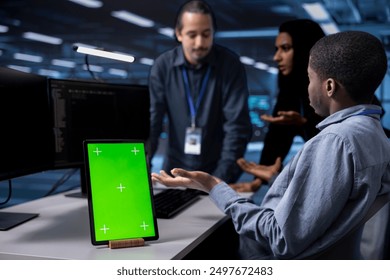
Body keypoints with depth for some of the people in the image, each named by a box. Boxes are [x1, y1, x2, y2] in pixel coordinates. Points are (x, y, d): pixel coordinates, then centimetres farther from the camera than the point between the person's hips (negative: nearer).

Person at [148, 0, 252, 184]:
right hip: (176, 169, 2)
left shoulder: (230, 64, -9)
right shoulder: (163, 65, -4)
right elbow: (151, 121, -8)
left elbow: (237, 126, -14)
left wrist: (221, 178, -21)